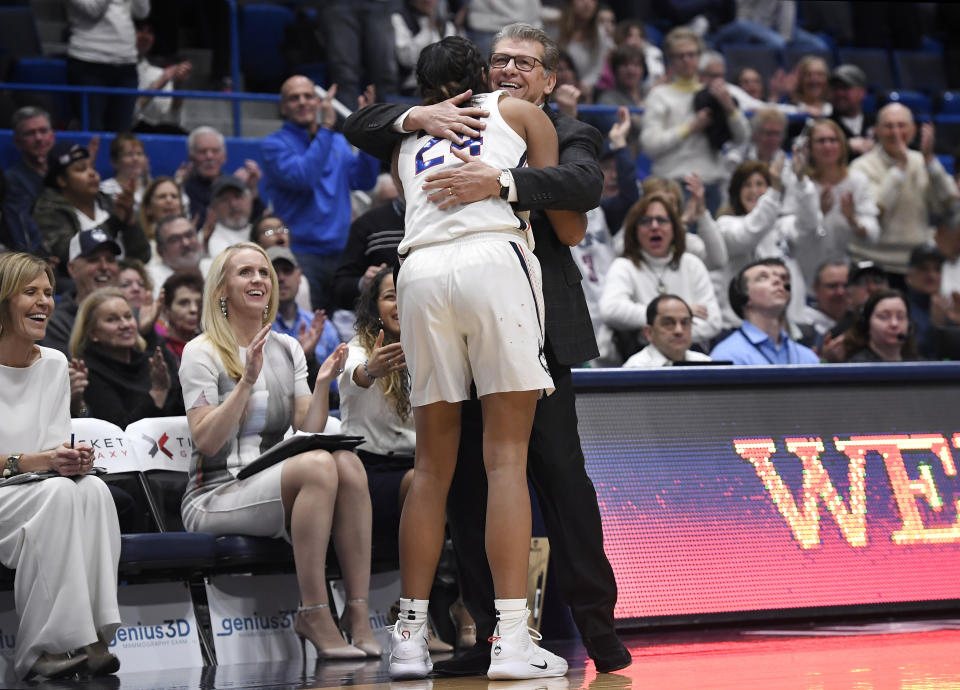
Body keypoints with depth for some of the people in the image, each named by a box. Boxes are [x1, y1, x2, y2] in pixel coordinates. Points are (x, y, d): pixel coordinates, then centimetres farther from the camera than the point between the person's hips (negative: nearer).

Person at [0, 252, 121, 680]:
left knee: (92, 489, -29)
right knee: (60, 494, -35)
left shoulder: (54, 364, 14)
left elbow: (56, 448, 11)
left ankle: (90, 637, -35)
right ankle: (43, 648, -34)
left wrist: (72, 459, -14)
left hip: (43, 495, 5)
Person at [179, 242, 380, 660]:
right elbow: (206, 441, -13)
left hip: (272, 488, 5)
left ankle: (358, 615, -31)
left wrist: (322, 385, -7)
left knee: (348, 462, -27)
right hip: (214, 496, -5)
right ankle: (314, 616, -33)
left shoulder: (287, 349, 16)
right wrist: (247, 381, -20)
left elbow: (309, 432, 8)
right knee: (318, 466, -32)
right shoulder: (202, 352, -1)